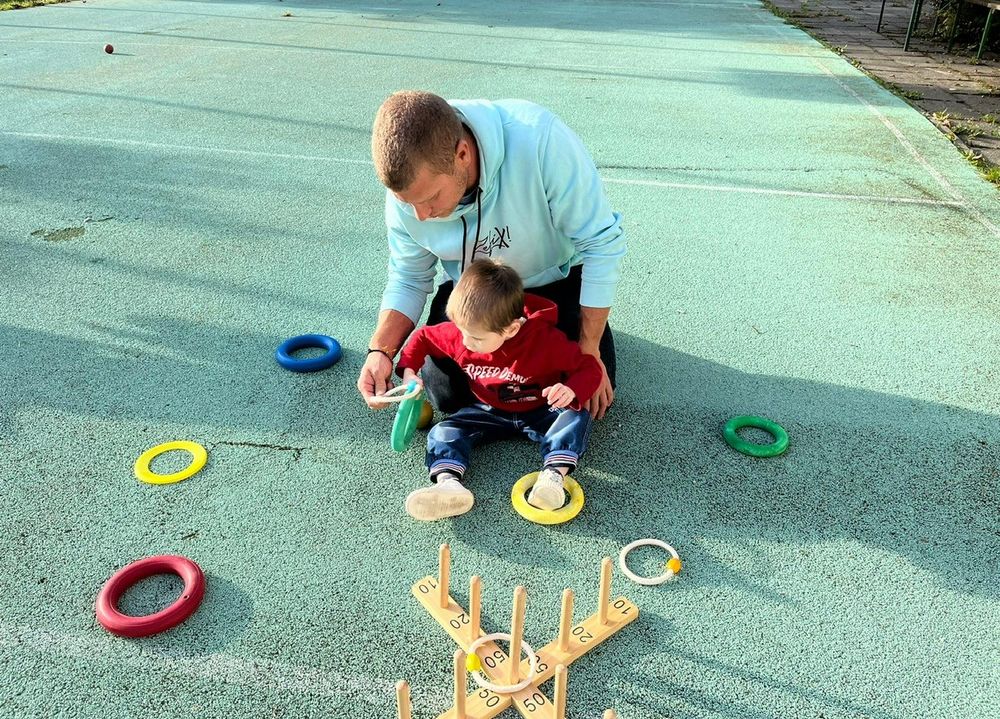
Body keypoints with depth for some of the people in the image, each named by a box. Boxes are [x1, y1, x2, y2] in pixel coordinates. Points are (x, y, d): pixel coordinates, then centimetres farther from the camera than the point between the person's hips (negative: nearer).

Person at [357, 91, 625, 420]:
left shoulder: (540, 139, -39)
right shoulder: (408, 185, -23)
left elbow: (602, 244, -28)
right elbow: (408, 280, -6)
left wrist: (589, 349, -22)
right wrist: (380, 351, -24)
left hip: (555, 279, -2)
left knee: (591, 397, -10)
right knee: (448, 394, -10)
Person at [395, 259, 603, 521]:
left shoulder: (546, 340, -27)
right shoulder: (459, 333, -16)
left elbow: (589, 367, -21)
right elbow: (422, 337, 3)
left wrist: (572, 391, -42)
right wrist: (408, 370, -11)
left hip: (539, 413, -3)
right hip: (488, 411, 3)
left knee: (576, 417, -30)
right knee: (444, 431, -19)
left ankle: (554, 473, -47)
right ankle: (448, 482, -44)